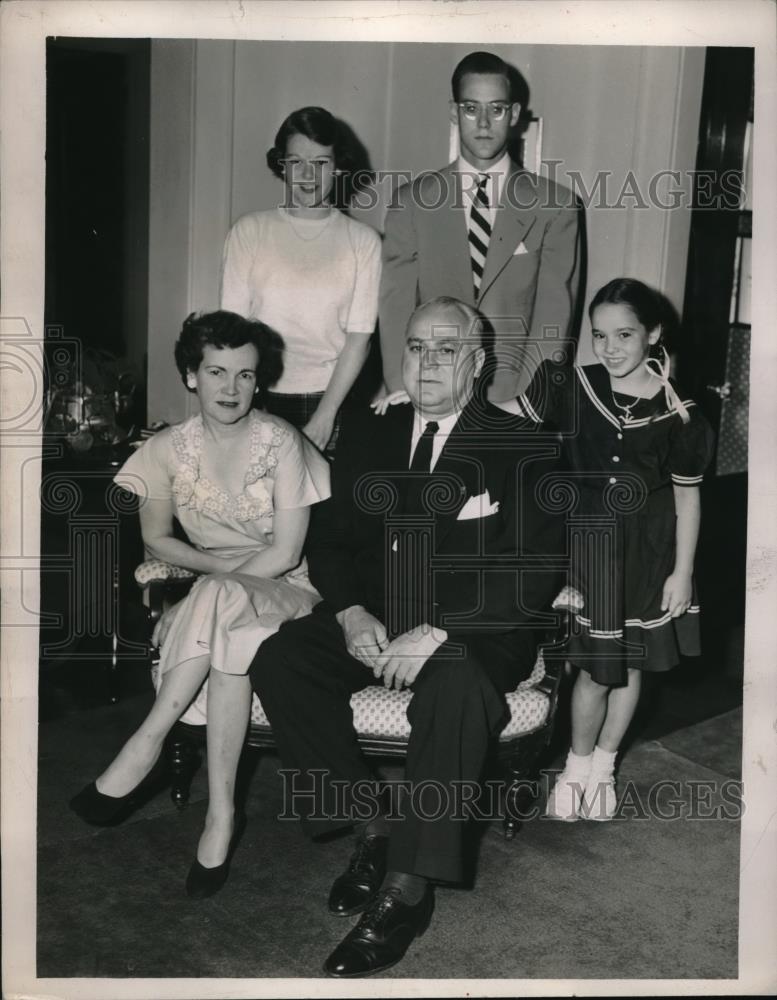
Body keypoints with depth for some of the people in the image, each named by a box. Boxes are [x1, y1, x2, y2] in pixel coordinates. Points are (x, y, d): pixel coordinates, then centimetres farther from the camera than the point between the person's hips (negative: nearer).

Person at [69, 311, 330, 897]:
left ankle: (145, 747, -30)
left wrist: (217, 579, -18)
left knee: (219, 599, -37)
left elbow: (285, 552, -12)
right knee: (229, 643, -35)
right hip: (213, 602, 3)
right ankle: (221, 814, -33)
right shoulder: (170, 448, 1)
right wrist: (219, 564, -9)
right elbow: (156, 538, 9)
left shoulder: (280, 442, -9)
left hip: (283, 592, -2)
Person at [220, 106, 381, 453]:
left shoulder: (363, 241, 2)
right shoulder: (248, 231, 4)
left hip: (333, 398, 0)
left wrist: (325, 416, -9)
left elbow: (359, 337, -2)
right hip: (261, 396, 0)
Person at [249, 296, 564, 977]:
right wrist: (352, 613, -10)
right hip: (373, 618, 5)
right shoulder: (367, 435, 13)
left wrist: (440, 631, -22)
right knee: (278, 661, -21)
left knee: (456, 687, -37)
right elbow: (329, 538, 11)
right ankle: (370, 826, -11)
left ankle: (407, 887, -26)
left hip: (473, 630, -4)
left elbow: (533, 570, -11)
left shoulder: (519, 447, -1)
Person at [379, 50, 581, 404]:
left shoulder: (552, 206, 5)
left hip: (515, 398, 0)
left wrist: (520, 399, -12)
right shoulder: (412, 202, 8)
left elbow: (553, 318, 0)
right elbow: (396, 311, 3)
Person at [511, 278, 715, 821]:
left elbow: (687, 495, -2)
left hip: (648, 552, 1)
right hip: (590, 545, 0)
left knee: (630, 664, 13)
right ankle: (578, 764, 25)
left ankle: (603, 765, 34)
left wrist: (682, 571, -2)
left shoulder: (677, 412, -9)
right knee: (598, 668, 1)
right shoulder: (575, 389, -7)